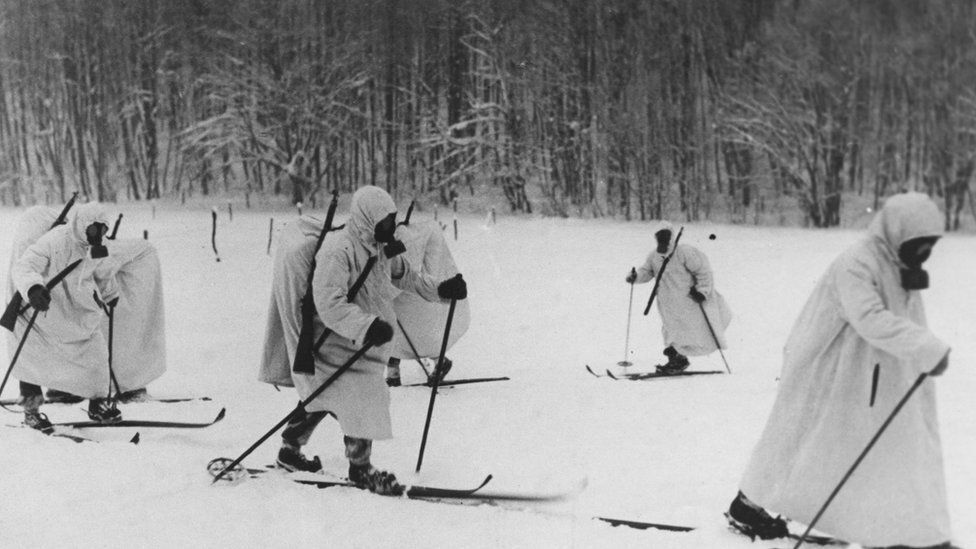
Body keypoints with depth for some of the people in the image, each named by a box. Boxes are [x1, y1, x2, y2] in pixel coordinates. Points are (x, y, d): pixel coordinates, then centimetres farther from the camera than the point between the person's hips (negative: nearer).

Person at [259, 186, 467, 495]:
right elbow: (329, 306, -32)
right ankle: (360, 469, 7)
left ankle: (290, 451, 36)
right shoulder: (338, 250, -26)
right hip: (337, 342, -9)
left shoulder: (380, 247, 3)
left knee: (320, 398, 20)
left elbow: (404, 274, 21)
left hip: (363, 340, 9)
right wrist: (366, 327, -43)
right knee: (361, 400, -9)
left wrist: (439, 290, 10)